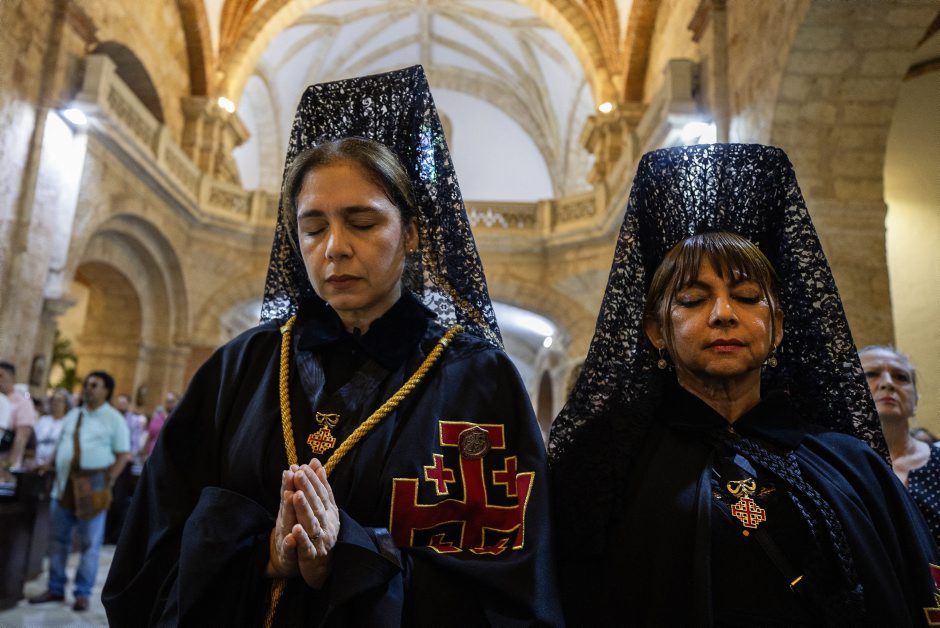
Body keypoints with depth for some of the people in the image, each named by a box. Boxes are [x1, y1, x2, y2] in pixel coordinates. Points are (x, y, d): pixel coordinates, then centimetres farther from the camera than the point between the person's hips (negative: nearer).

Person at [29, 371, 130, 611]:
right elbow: (61, 445, 20)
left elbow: (123, 455, -5)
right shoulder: (72, 415, 13)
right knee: (58, 540, 11)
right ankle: (55, 588, 24)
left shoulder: (114, 419, -3)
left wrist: (109, 480, -14)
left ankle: (82, 593, 12)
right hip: (63, 487, 5)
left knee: (89, 544, 3)